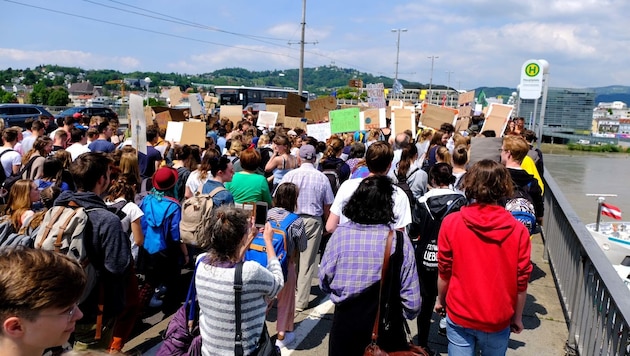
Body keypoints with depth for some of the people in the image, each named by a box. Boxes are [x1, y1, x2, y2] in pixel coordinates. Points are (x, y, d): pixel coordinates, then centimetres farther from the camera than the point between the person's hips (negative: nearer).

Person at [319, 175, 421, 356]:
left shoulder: (340, 234, -13)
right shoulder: (400, 241, -17)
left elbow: (324, 281, -2)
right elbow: (412, 299, -11)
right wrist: (408, 312, 10)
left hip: (345, 323, 1)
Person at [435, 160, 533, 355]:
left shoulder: (451, 223, -14)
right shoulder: (518, 230, -13)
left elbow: (444, 271, -5)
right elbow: (521, 282, -5)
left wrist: (440, 299, 12)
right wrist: (517, 318, 9)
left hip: (459, 316, 0)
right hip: (498, 320, 1)